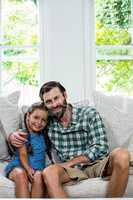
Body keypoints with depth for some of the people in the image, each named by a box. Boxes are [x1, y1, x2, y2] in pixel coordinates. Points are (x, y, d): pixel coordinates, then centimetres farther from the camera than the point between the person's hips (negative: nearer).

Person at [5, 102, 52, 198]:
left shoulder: (44, 135, 13)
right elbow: (22, 154, -8)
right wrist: (28, 168, -24)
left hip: (38, 168, 3)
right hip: (19, 166, -2)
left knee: (38, 175, -31)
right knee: (20, 173, -35)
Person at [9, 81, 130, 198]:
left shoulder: (89, 114, -1)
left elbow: (101, 147, -8)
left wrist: (70, 162, -13)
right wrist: (13, 136, -3)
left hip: (97, 164, -1)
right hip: (73, 169, 2)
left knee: (121, 155, -34)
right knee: (49, 173, -33)